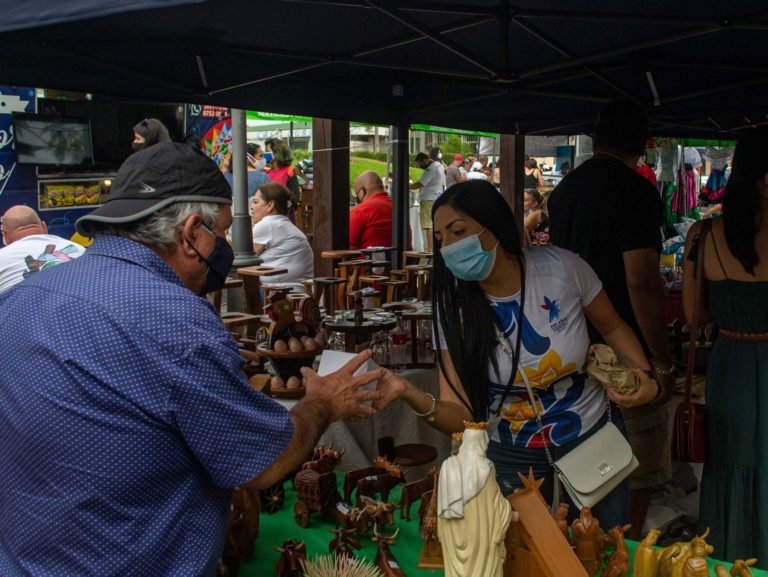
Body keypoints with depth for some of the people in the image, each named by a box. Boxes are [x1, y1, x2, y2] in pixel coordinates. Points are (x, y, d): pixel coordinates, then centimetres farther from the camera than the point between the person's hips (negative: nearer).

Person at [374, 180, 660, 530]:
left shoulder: (561, 267, -19)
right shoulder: (453, 306, -16)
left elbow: (612, 327, 1)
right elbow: (461, 417, -22)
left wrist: (644, 376, -16)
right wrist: (409, 394, -41)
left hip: (593, 435, 0)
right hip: (512, 456, 0)